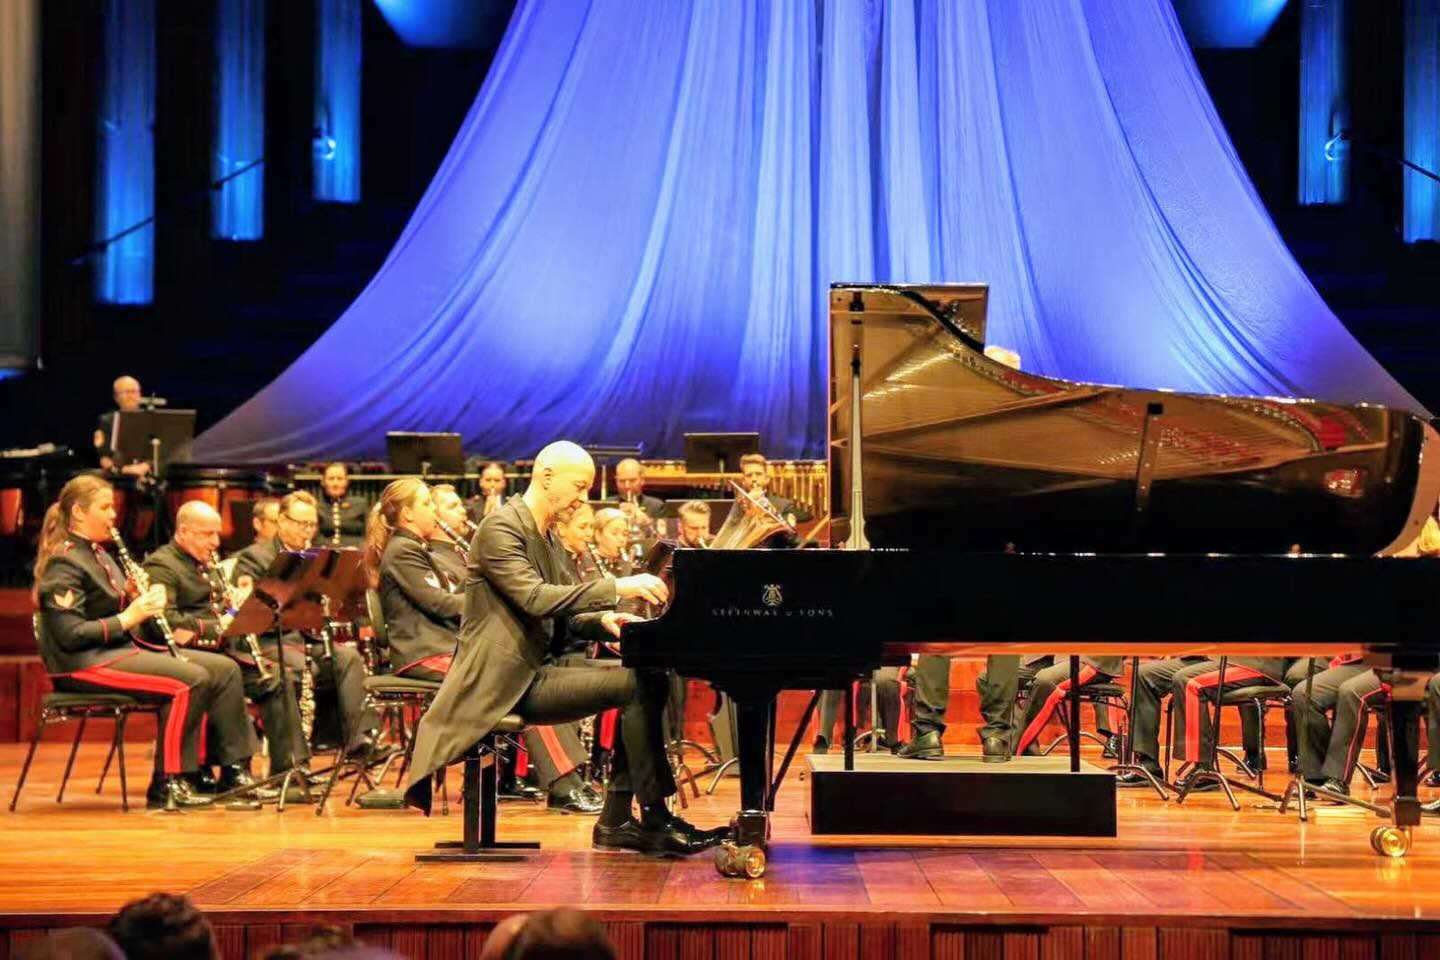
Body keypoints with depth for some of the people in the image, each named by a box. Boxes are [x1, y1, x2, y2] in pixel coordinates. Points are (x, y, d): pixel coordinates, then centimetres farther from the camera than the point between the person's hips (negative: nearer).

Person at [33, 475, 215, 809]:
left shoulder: (98, 555, 17)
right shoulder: (64, 565, -13)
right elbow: (70, 635, -20)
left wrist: (144, 602, 0)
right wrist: (127, 619, -19)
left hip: (116, 650, 10)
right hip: (82, 664, -9)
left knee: (207, 676, -7)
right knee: (190, 681, -22)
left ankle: (188, 774, -10)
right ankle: (165, 786, -17)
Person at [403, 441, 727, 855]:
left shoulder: (543, 536, 19)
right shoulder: (501, 528, -12)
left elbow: (559, 614, 22)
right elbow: (535, 599, -25)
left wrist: (601, 618, 1)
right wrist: (615, 588, -28)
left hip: (535, 672, 10)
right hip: (507, 681, -10)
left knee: (648, 680, 0)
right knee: (635, 686, -20)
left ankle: (616, 821, -2)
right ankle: (654, 818, -13)